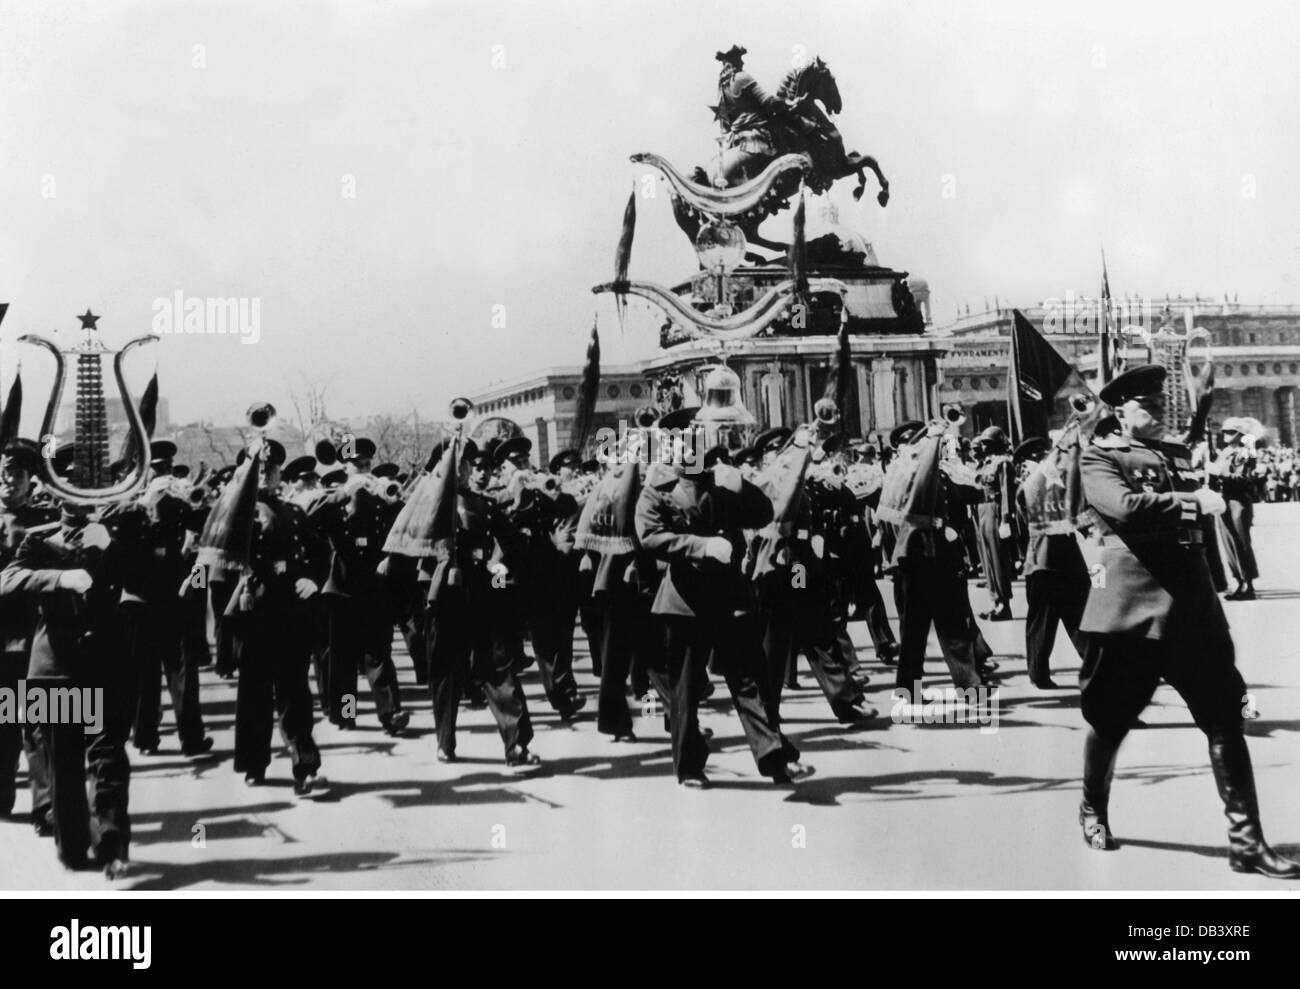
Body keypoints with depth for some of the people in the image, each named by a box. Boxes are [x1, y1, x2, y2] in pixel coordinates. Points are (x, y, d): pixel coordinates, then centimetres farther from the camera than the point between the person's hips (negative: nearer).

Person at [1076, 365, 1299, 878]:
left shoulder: (1178, 452, 19)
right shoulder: (1099, 456, -1)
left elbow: (1203, 513, 23)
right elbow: (1125, 505, -19)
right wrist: (1191, 500, -12)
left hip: (1193, 601, 5)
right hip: (1130, 603, -5)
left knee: (1226, 719, -2)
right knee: (1109, 718, 8)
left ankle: (1246, 842, -1)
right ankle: (1093, 811, 33)